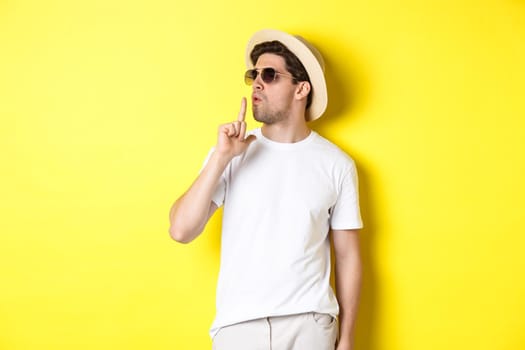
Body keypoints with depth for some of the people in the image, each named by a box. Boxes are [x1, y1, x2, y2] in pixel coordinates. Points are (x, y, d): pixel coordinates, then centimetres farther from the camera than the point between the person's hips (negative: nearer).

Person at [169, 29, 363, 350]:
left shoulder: (336, 164, -1)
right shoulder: (233, 153, 0)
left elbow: (348, 256, 3)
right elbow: (181, 231, -9)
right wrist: (221, 156, -16)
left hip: (310, 323, 0)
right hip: (239, 323, 1)